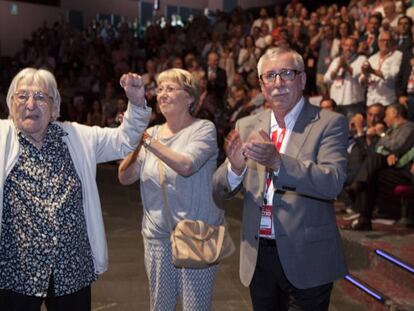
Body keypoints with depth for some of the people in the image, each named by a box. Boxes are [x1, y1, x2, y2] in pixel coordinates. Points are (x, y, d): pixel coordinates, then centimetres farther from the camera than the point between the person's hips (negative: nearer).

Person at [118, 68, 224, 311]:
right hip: (157, 233, 5)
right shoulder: (152, 133, 8)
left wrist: (147, 140, -23)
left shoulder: (204, 129, -7)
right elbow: (125, 178, 2)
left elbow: (186, 166, -25)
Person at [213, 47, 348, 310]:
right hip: (258, 257, 4)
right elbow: (220, 194, 3)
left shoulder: (329, 123, -6)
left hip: (306, 258, -4)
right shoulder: (247, 126, 6)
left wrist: (277, 161, -34)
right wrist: (235, 166, -19)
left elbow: (332, 183, -21)